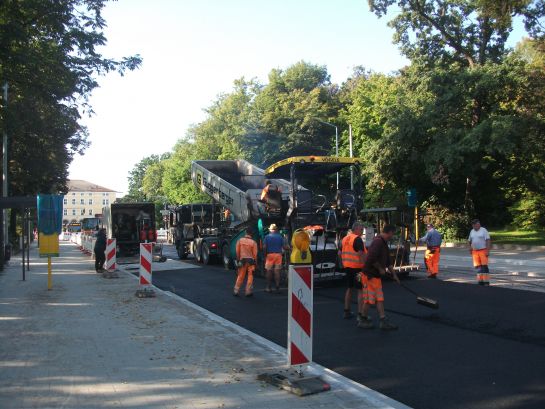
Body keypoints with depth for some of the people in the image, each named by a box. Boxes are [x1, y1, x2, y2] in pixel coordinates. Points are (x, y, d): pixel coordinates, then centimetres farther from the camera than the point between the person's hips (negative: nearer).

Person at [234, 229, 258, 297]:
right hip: (250, 260, -2)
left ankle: (236, 291, 11)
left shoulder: (240, 240, -3)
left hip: (242, 260, 2)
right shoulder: (253, 242, -8)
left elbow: (237, 251, 1)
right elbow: (255, 254, -6)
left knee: (240, 276, 10)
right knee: (250, 276, 7)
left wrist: (238, 260, 11)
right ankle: (248, 292, 8)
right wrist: (255, 262, 5)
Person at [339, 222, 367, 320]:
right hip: (357, 267, -8)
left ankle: (347, 311, 21)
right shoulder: (357, 239, -13)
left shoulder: (345, 239, 13)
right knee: (361, 290, -2)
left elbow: (340, 253, 18)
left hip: (347, 267, 8)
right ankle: (360, 314, -3)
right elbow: (361, 254, -24)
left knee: (349, 288, 17)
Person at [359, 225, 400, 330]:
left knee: (379, 299, 10)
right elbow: (371, 259, -30)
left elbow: (388, 261, 22)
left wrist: (394, 274, 23)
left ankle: (384, 321, 14)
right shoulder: (378, 242, -19)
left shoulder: (384, 243, 15)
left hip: (376, 275, 10)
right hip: (371, 275, -10)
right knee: (369, 298, -2)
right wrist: (380, 269, -16)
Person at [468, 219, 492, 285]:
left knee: (484, 266, -8)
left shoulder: (484, 230, -6)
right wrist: (470, 249, 10)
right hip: (475, 251, 5)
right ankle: (480, 280, 8)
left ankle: (486, 281, -6)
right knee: (478, 266, 3)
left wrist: (488, 250, -17)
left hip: (483, 251, -5)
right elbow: (470, 241, 18)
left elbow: (488, 241, -11)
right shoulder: (472, 231, 11)